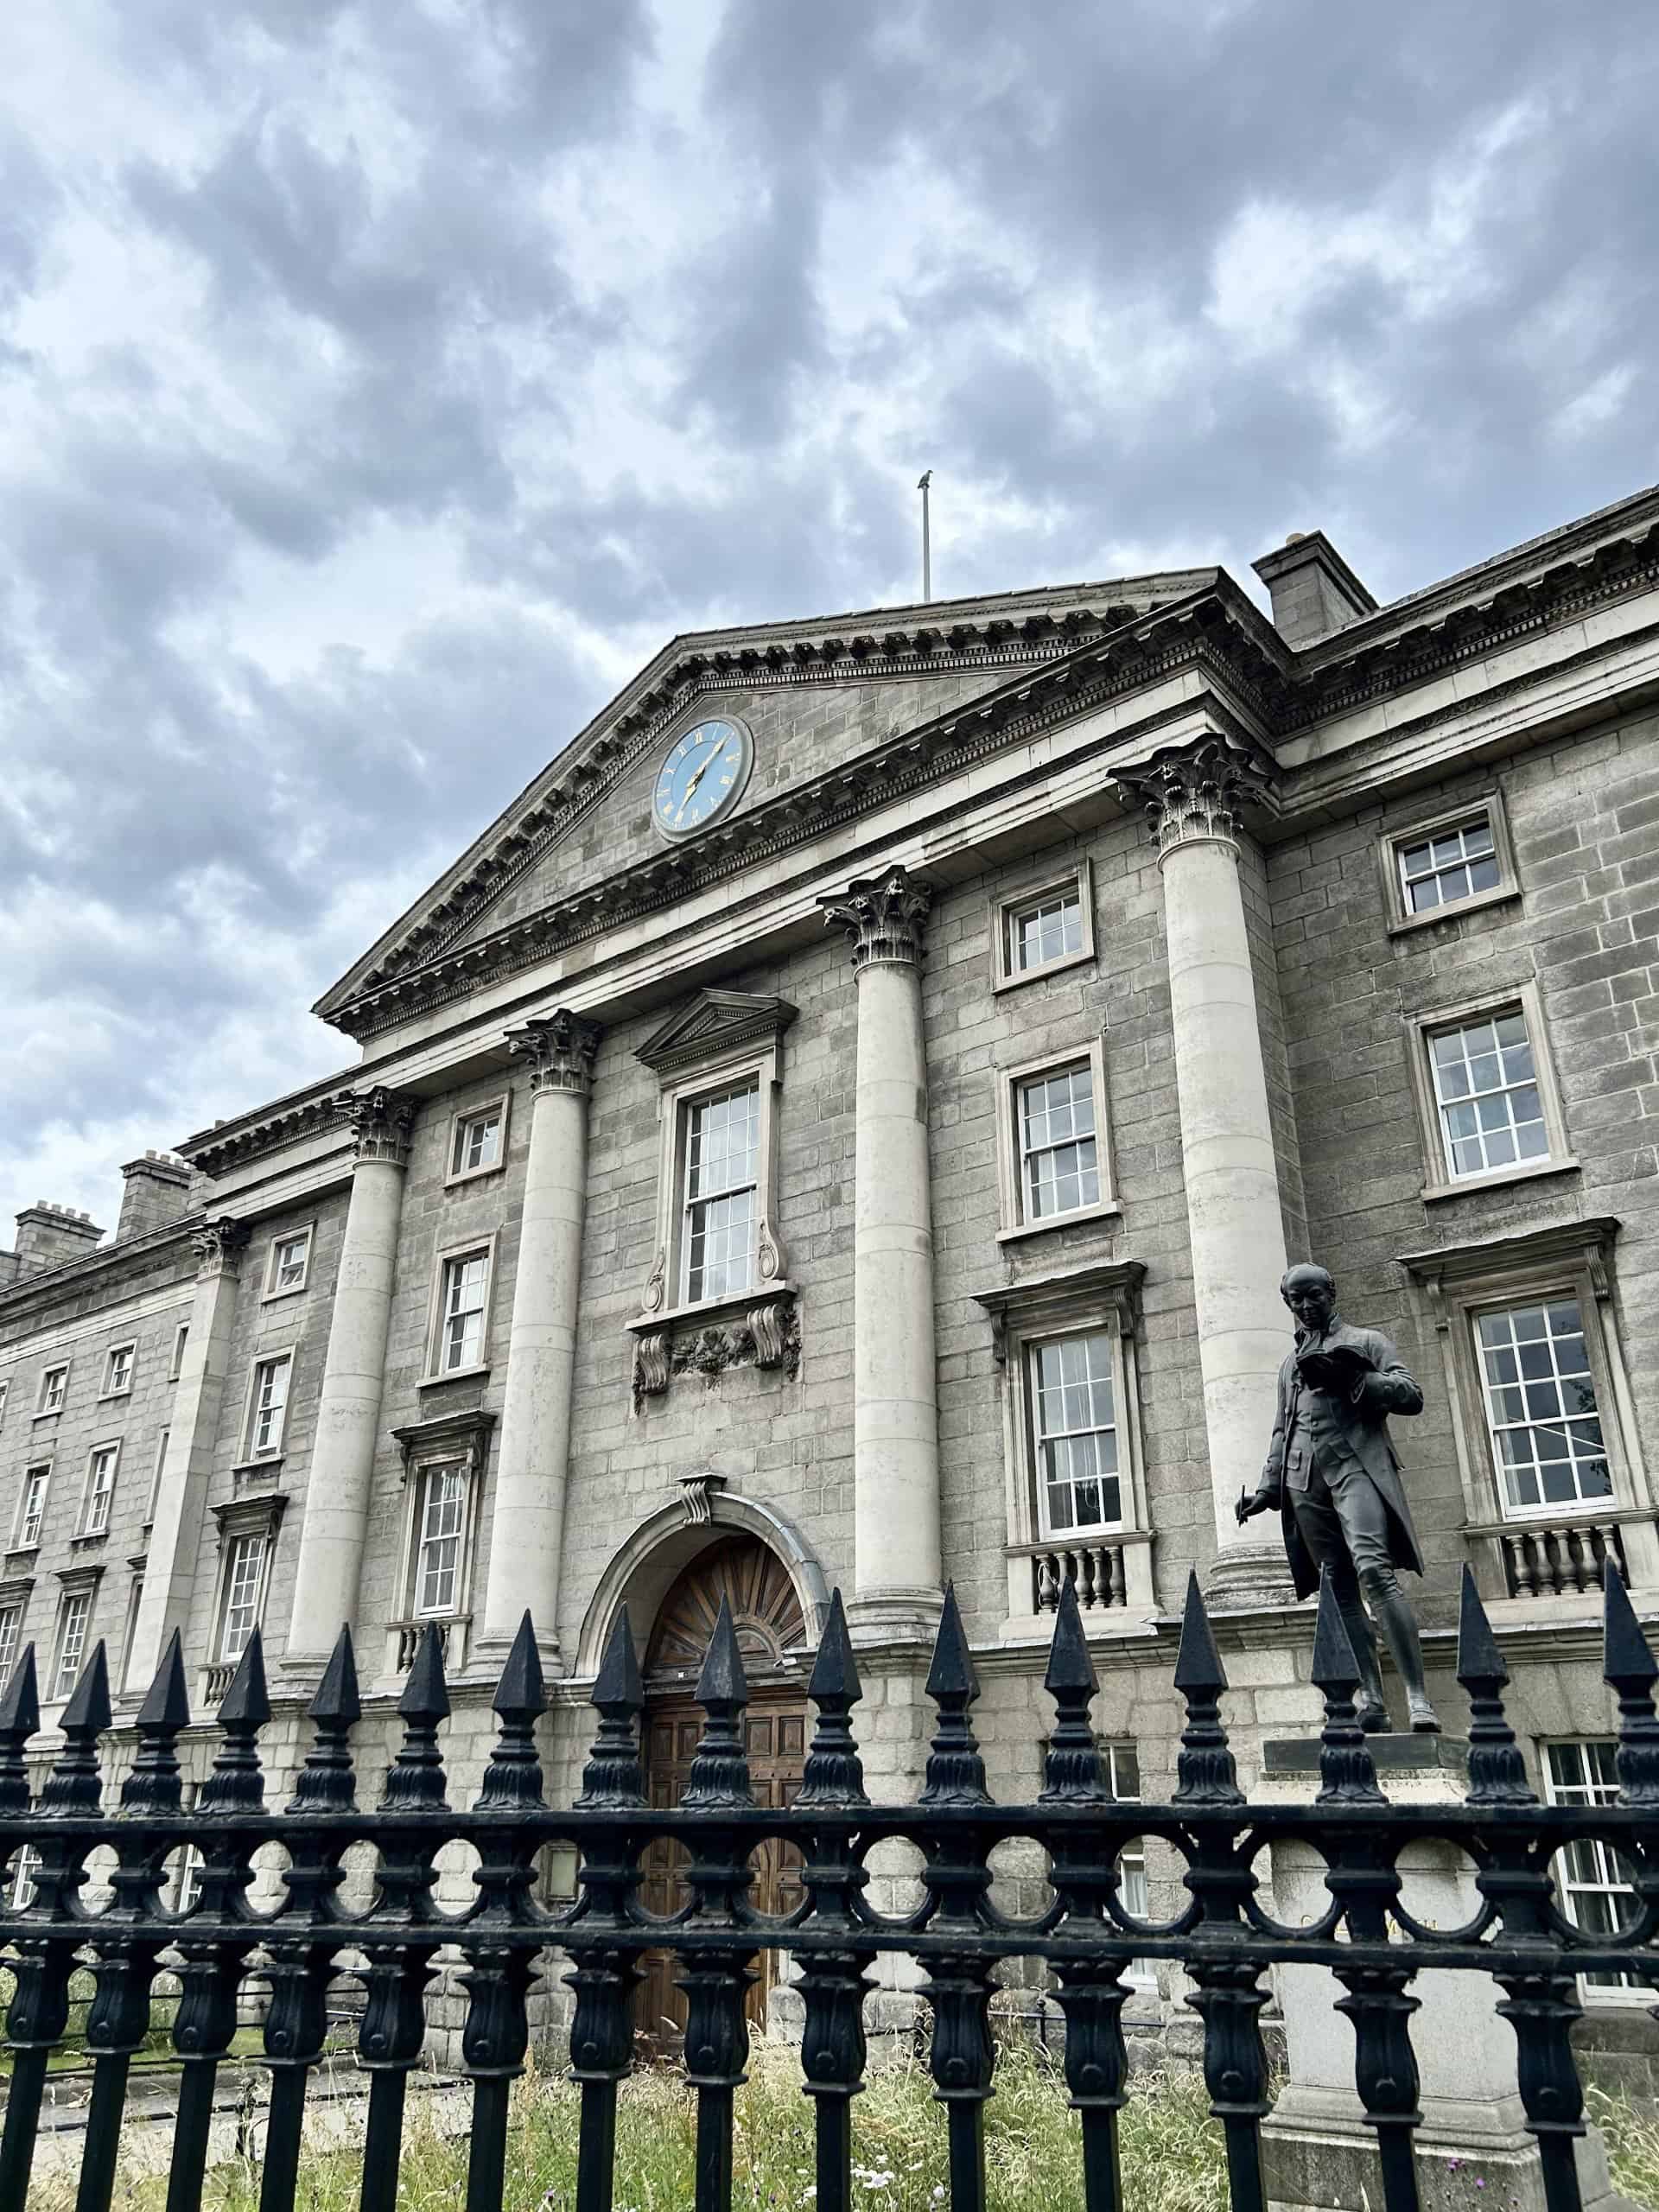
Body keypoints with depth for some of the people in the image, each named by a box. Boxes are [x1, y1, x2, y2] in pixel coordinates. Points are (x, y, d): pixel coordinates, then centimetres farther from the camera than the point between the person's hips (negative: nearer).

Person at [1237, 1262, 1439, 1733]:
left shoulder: (1366, 1341, 14)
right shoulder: (1290, 1364, 28)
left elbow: (1412, 1396, 1)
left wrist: (1352, 1379, -12)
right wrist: (1267, 1490, 19)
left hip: (1355, 1464, -5)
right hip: (1305, 1478, 5)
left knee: (1374, 1570, -23)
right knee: (1341, 1592, -2)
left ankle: (1418, 1699, -26)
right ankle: (1371, 1701, -4)